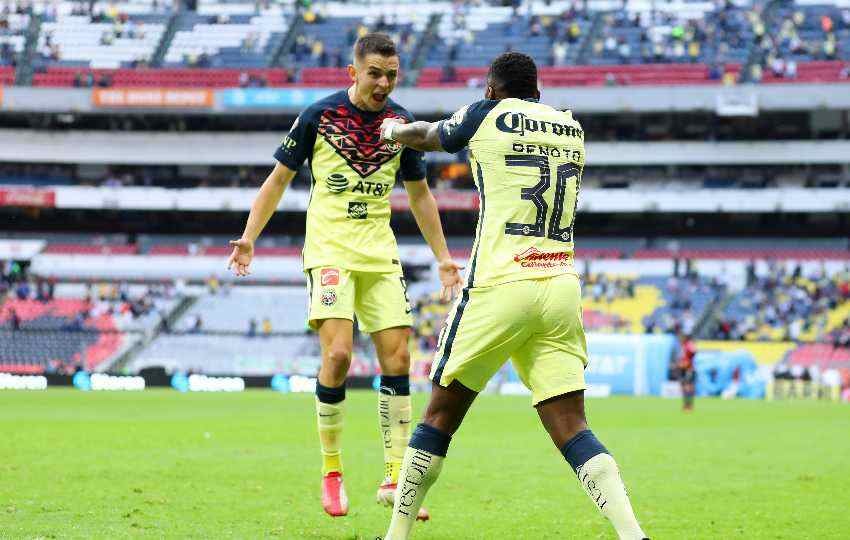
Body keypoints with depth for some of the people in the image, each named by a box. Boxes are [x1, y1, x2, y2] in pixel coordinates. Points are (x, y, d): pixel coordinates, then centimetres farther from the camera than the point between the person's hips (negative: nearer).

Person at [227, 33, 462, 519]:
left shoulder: (403, 123, 5)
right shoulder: (319, 117, -5)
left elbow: (419, 194, 17)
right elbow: (280, 178, 3)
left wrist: (442, 256, 15)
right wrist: (249, 237, -5)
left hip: (380, 254, 4)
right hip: (329, 250, -4)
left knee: (397, 358, -3)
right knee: (338, 355, -18)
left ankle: (395, 479, 4)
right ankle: (331, 471, -1)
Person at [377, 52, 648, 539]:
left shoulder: (487, 116, 3)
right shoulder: (572, 128, 15)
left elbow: (424, 136, 22)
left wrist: (394, 131, 46)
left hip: (501, 287, -4)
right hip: (562, 289, 4)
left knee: (442, 413, 8)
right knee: (570, 425, 0)